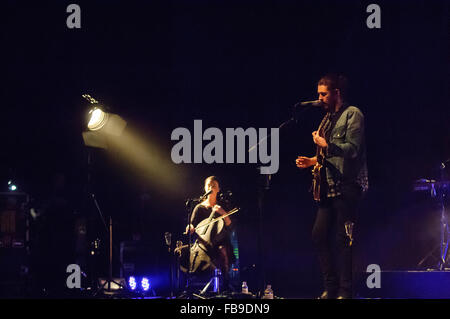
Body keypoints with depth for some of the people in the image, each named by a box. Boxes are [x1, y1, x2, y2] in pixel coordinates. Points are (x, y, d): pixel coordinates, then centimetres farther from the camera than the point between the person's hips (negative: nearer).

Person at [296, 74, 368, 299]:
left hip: (346, 186, -9)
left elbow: (352, 149, -16)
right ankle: (330, 288, 12)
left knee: (343, 239, -8)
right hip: (329, 186, 9)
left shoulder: (352, 115, -6)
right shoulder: (329, 118, 20)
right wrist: (313, 161, 13)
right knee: (319, 235, 4)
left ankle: (345, 291, -4)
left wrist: (325, 145, -12)